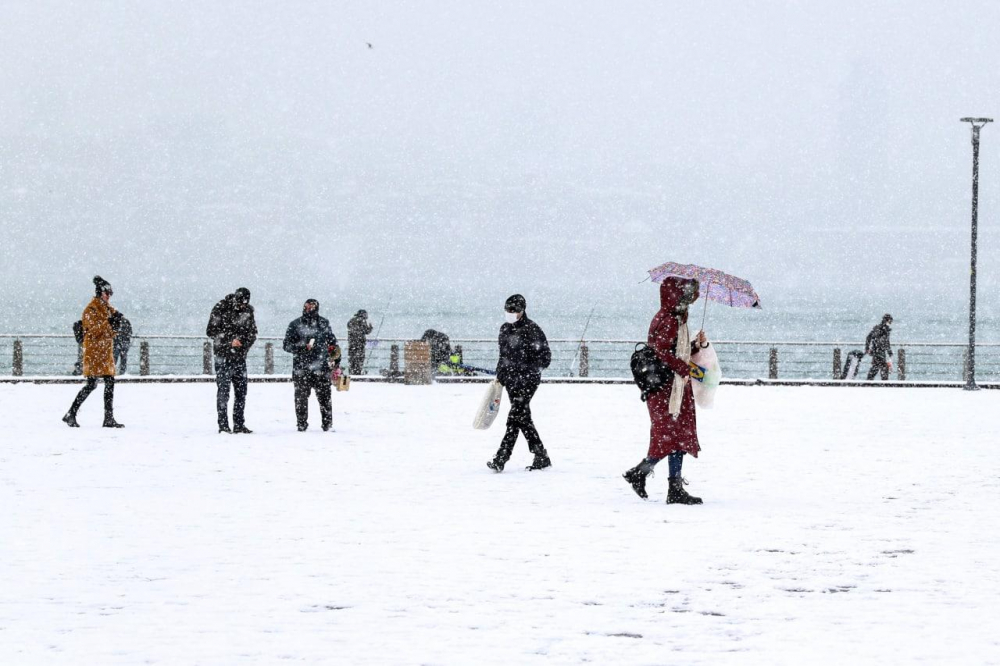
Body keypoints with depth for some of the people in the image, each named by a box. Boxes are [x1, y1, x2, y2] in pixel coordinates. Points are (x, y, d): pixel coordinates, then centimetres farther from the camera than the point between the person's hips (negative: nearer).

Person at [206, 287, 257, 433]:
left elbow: (253, 333, 13)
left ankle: (239, 424, 12)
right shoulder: (220, 309, -8)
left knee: (241, 391, 5)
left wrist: (244, 343, -8)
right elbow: (211, 331, -9)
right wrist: (230, 341, -17)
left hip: (240, 357, 5)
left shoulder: (248, 311, 6)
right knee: (223, 391, -5)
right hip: (223, 356, -5)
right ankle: (223, 425, -2)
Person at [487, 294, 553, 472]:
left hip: (528, 380, -8)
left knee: (514, 418, -13)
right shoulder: (505, 329, 12)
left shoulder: (532, 330, -10)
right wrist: (500, 377, 18)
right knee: (523, 419, 8)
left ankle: (501, 459, -16)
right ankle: (542, 458, 15)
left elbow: (545, 357, -9)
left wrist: (529, 369, -17)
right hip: (511, 380, 8)